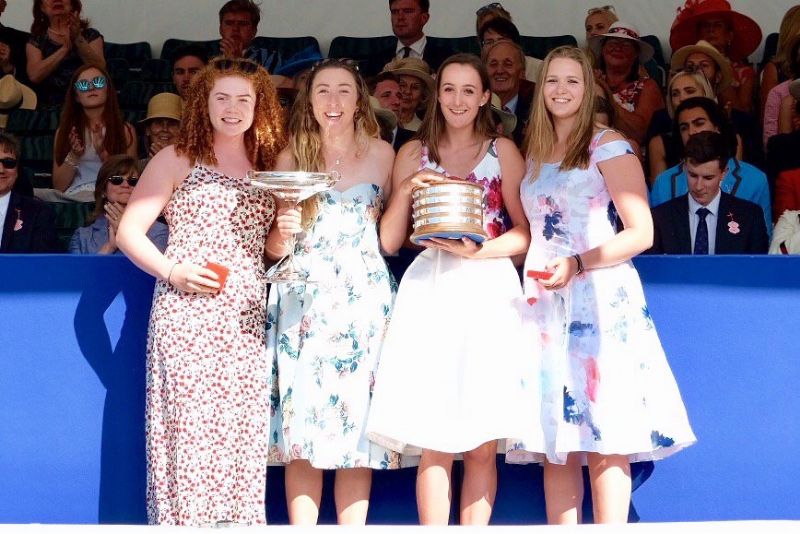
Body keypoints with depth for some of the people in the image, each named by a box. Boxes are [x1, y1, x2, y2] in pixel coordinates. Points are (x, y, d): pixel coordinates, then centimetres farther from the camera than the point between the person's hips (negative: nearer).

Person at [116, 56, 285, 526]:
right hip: (186, 315, -4)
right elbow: (129, 231, 2)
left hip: (247, 320, 4)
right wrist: (172, 271, -13)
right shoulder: (177, 161, 7)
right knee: (188, 428, -7)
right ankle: (182, 522, 0)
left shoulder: (268, 168, 18)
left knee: (244, 433, 0)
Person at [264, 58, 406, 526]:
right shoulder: (292, 156, 7)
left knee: (356, 416, -1)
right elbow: (273, 247, 4)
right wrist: (282, 233, -14)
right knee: (302, 418, -4)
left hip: (365, 296, 0)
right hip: (304, 298, 0)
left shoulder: (381, 154, 7)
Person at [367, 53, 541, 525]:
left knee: (482, 445, -1)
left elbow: (526, 232, 3)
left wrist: (477, 250, -12)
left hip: (487, 293, 0)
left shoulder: (503, 151, 8)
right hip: (430, 294, 1)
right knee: (434, 443, -6)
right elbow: (389, 242, 9)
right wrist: (406, 190, -5)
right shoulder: (413, 154, 12)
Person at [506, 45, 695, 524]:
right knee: (556, 432, 3)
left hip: (600, 300, -6)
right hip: (545, 305, 6)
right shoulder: (535, 156, 18)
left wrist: (576, 265, -19)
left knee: (604, 432, -9)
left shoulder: (608, 146, -2)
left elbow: (641, 233, -9)